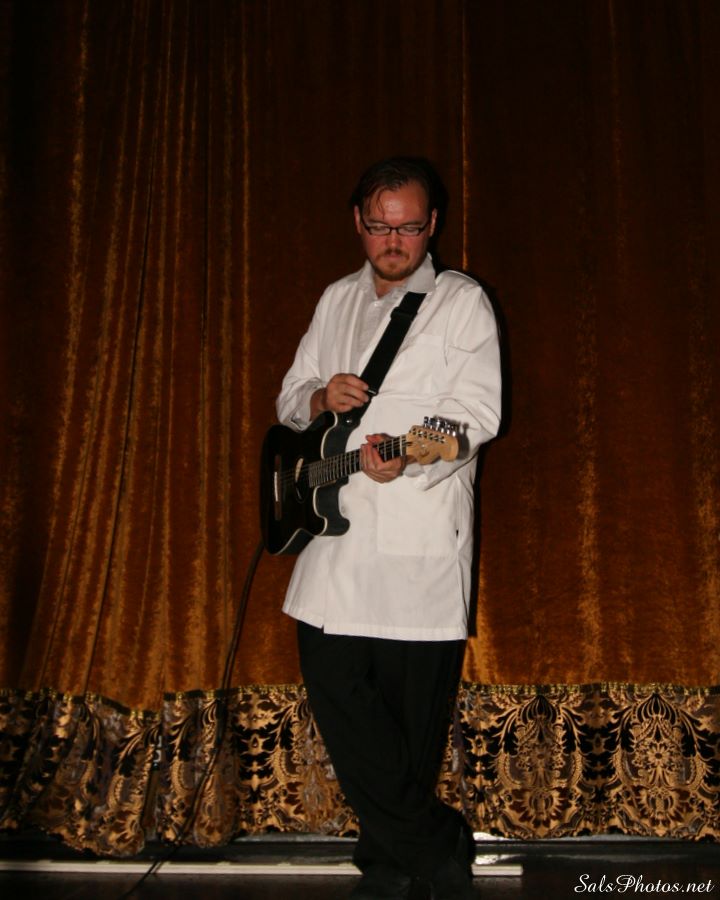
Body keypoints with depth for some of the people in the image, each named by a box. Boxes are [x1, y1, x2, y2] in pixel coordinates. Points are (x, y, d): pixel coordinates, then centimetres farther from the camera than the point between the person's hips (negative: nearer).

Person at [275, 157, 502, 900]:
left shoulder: (462, 302, 1)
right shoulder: (336, 301, 17)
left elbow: (479, 411, -10)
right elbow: (289, 399, 21)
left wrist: (407, 458, -28)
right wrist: (320, 399, -3)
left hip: (420, 539, -4)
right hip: (338, 532, 5)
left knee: (414, 708, 0)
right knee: (335, 686, -2)